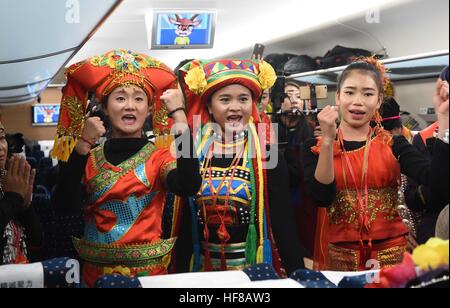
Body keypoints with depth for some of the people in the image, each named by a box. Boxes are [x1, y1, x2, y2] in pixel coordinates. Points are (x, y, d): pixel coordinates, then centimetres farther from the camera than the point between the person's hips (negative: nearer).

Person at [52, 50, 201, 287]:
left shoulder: (160, 156, -4)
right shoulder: (90, 157, 1)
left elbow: (188, 186, -25)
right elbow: (64, 206, -13)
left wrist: (179, 116, -25)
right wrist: (81, 146, -19)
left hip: (149, 270, -1)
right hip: (96, 270, 2)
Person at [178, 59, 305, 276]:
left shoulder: (267, 155, -7)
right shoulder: (192, 152, -3)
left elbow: (283, 221, -6)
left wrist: (298, 272, -10)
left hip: (255, 264, -1)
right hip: (203, 265, 2)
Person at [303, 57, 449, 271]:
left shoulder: (394, 144, 0)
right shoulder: (317, 147, -2)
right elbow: (322, 197, -17)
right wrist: (328, 140, -25)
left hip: (391, 252, 1)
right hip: (339, 255, 0)